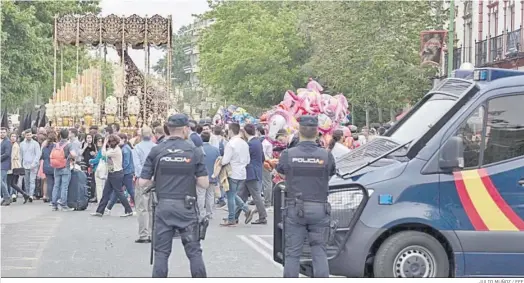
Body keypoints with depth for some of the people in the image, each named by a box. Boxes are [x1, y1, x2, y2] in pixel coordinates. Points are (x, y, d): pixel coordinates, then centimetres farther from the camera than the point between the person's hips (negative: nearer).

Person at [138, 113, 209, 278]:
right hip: (186, 207, -1)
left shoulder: (156, 151, 0)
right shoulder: (194, 152, -2)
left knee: (161, 252, 7)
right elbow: (204, 183, -5)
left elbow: (143, 183, -2)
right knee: (194, 251, 7)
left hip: (164, 206, 1)